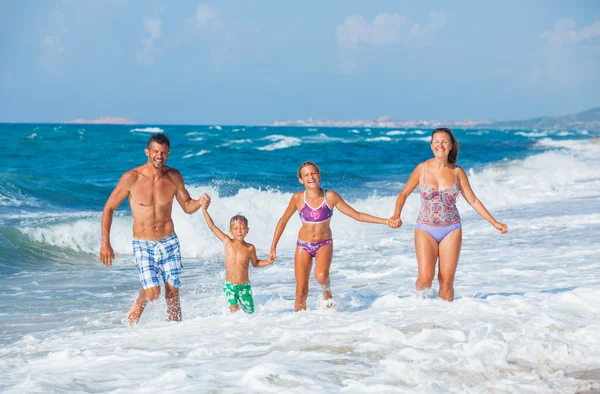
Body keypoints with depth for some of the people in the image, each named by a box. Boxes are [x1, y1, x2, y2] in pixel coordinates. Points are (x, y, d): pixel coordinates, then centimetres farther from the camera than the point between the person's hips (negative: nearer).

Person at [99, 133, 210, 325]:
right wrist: (105, 243, -10)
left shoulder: (174, 177, -2)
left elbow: (187, 207, 11)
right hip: (143, 245, -3)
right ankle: (137, 306, 20)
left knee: (172, 293, 2)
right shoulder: (131, 178, -13)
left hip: (169, 242, 3)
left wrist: (200, 202, -13)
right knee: (152, 292, -14)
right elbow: (109, 208, -5)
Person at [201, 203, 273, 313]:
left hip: (245, 286, 1)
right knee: (234, 310, -18)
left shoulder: (250, 248, -3)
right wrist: (204, 210, -3)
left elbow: (255, 263, 15)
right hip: (230, 285, -1)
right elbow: (212, 226, -3)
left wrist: (267, 262, -1)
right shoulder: (227, 242, -5)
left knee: (249, 312, 8)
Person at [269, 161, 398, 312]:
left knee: (321, 275, -31)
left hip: (324, 244, -1)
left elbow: (357, 215, -8)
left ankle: (327, 292, 3)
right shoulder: (298, 198, -12)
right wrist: (273, 247, 3)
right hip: (303, 245, 1)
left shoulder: (330, 196, -13)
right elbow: (283, 221, 3)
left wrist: (385, 221, -13)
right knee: (301, 292, -4)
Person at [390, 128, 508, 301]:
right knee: (426, 278, -13)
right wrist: (396, 215, -16)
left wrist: (494, 223, 2)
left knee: (447, 280, -4)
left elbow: (473, 200, 6)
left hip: (451, 230, 1)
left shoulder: (457, 172, 1)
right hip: (426, 230, -1)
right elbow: (404, 194, 3)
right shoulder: (422, 168, -3)